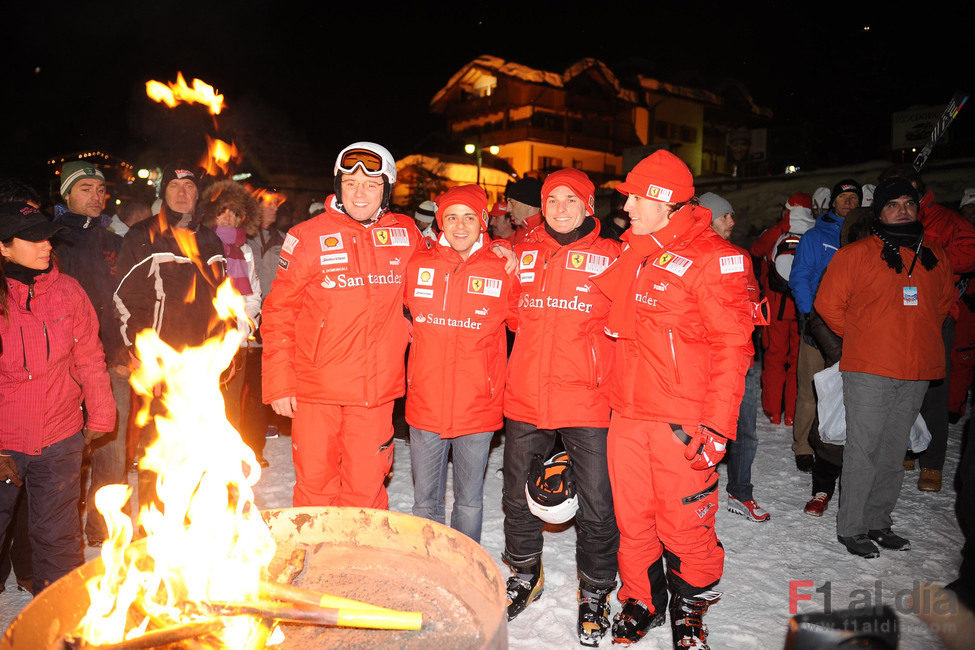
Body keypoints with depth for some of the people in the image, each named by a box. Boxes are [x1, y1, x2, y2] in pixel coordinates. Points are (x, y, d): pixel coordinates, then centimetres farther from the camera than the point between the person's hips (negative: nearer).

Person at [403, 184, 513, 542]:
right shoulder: (417, 265, 2)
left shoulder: (502, 271, -3)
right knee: (425, 501, 13)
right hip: (425, 405, 2)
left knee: (470, 501, 13)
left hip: (478, 408, -1)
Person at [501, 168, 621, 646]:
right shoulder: (522, 254, 9)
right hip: (524, 396, 3)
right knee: (517, 495, 15)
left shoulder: (610, 256, 1)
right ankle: (525, 573, 39)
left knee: (596, 505, 3)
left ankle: (595, 590, 26)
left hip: (587, 400, -3)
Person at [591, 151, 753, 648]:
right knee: (633, 519, 14)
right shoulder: (631, 255, 12)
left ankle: (690, 608, 32)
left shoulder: (713, 257, -9)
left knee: (684, 523, 6)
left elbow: (732, 345, -12)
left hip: (682, 421, -6)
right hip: (627, 414, 6)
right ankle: (641, 602, 35)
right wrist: (615, 396, 19)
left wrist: (718, 424, -16)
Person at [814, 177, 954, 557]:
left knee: (894, 452, 12)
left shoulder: (936, 258, 12)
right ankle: (851, 527, 9)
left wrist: (919, 337, 14)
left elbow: (945, 302, 26)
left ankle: (878, 522, 26)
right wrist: (860, 339, 4)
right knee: (863, 450, -3)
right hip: (868, 370, -5)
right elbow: (828, 304, -1)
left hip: (917, 372, 5)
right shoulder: (856, 254, -3)